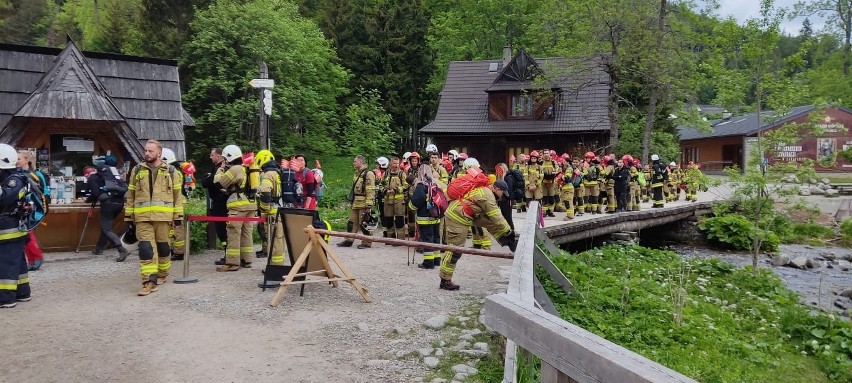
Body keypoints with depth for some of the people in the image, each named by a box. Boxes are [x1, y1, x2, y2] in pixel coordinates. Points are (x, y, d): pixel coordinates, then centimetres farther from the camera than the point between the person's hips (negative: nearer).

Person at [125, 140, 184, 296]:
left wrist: (178, 215, 3)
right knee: (145, 247, -8)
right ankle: (149, 280, -9)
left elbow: (177, 195, 7)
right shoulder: (137, 170, 9)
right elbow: (130, 195, 13)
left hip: (162, 215, -1)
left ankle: (162, 274, 29)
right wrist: (129, 215, 10)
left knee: (163, 245, 10)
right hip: (142, 216, 1)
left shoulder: (171, 171, 5)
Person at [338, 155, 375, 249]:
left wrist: (369, 205, -23)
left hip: (364, 204, -9)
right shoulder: (357, 174, 18)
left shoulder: (368, 174, -13)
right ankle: (349, 241, 20)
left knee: (364, 223, -4)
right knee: (352, 223, 12)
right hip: (355, 204, 9)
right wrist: (352, 202, 24)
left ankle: (367, 242, 6)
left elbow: (370, 191, -18)